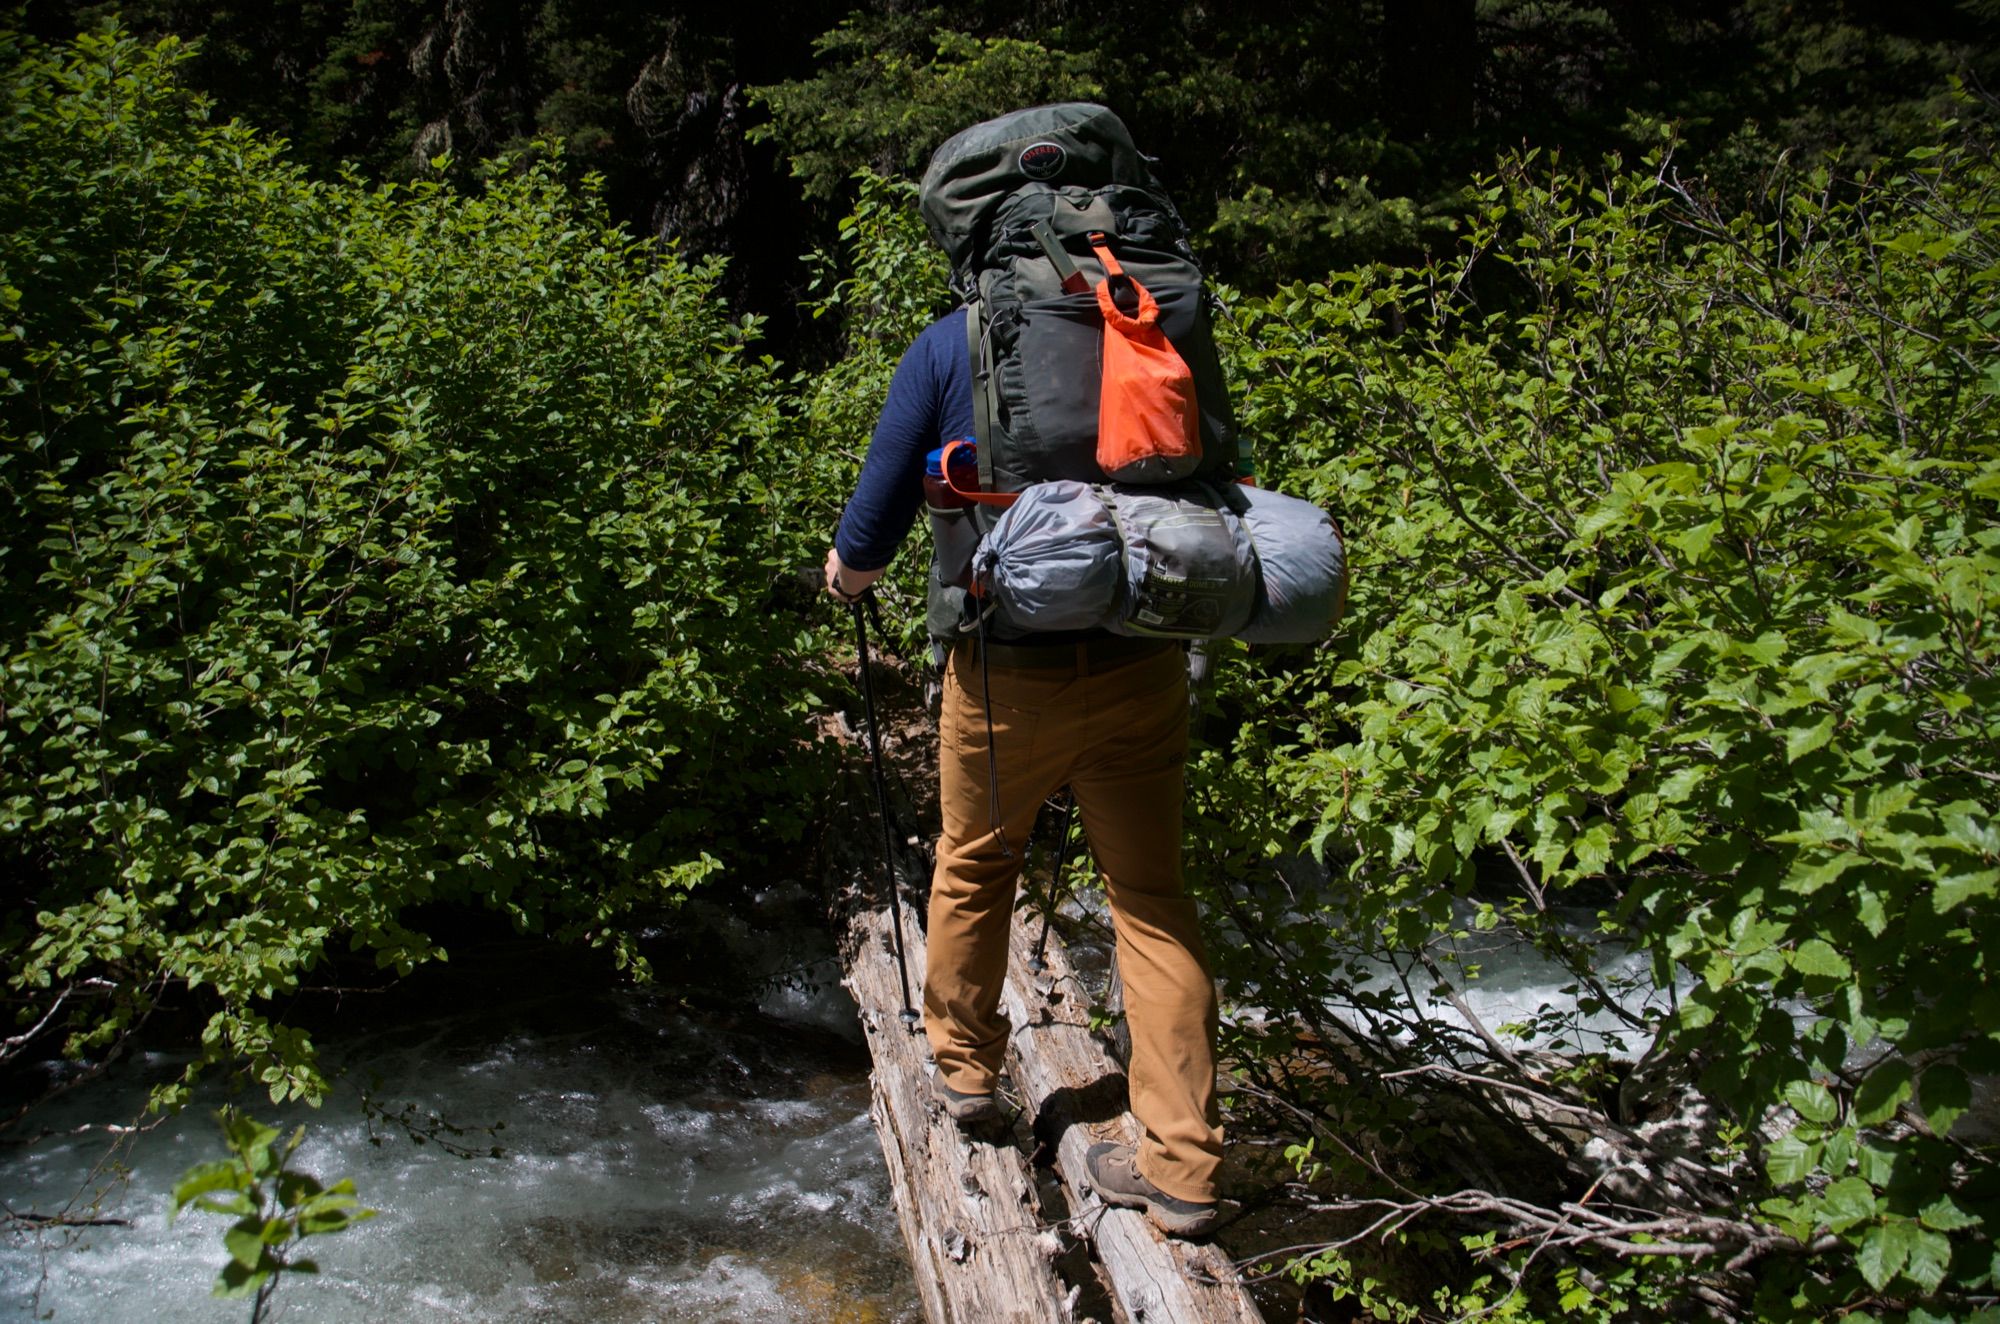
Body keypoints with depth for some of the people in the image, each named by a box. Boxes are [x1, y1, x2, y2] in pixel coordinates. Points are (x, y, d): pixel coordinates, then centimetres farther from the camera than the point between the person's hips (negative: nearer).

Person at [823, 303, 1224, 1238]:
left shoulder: (948, 346, 1)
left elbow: (875, 522, 5)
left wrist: (846, 574, 27)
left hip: (1008, 670, -1)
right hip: (1141, 668, 2)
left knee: (973, 865, 22)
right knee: (1152, 897, 8)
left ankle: (963, 1067, 40)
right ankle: (1182, 1170, 9)